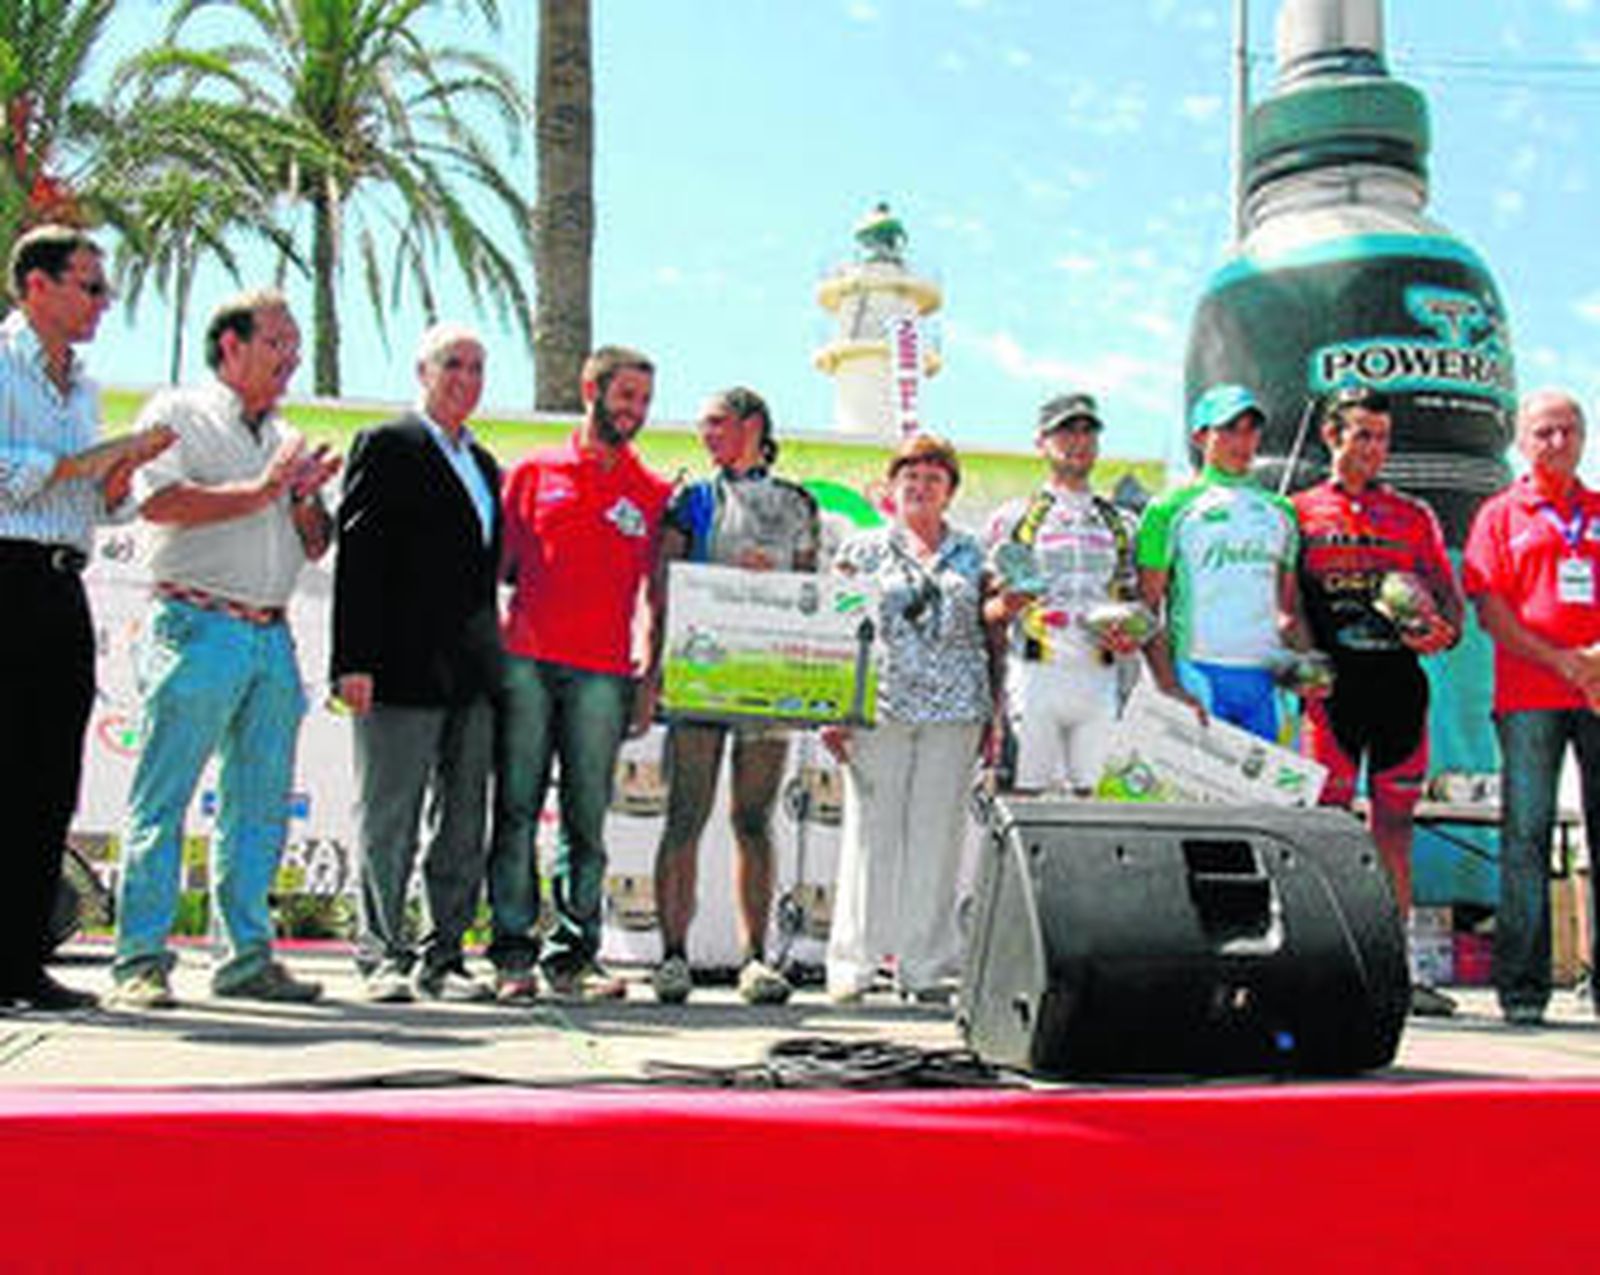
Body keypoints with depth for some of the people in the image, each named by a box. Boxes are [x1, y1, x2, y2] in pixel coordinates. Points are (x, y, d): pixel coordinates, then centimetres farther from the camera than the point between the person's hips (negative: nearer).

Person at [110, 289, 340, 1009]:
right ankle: (140, 960, -2)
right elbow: (159, 502, -14)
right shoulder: (177, 414, 4)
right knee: (163, 800, -6)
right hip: (198, 629, -6)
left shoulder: (288, 441, 22)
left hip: (272, 637, 6)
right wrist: (261, 491, -11)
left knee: (261, 805, 6)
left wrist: (306, 498, 1)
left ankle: (248, 956, 12)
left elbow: (314, 547, 21)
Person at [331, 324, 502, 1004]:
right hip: (404, 669, -7)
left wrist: (494, 657, 12)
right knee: (388, 821, 1)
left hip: (472, 676, 7)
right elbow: (356, 557, -8)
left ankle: (442, 957, 16)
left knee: (464, 824, 8)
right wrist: (355, 660, -15)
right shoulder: (386, 447, 0)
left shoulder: (483, 464, 20)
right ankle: (382, 955, 10)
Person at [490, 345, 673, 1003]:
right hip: (524, 661, 0)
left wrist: (651, 682, 4)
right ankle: (512, 952, 5)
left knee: (586, 818, 0)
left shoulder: (654, 493, 12)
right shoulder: (533, 472, 11)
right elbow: (501, 565, 12)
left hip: (602, 673, 0)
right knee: (516, 810, 0)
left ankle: (573, 955, 6)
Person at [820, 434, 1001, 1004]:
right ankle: (852, 964, 6)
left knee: (938, 834, 1)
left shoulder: (973, 555, 13)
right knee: (871, 831, -1)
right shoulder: (862, 550, 10)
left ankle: (925, 966, 9)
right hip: (879, 706, -1)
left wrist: (996, 713, 6)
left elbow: (995, 637, 13)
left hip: (955, 709, 1)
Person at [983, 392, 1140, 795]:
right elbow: (984, 607, 6)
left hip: (1099, 677, 3)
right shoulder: (1014, 517, 7)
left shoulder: (1119, 523, 18)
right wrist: (1004, 606, -17)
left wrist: (1131, 637, 1)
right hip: (1035, 674, -3)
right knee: (1024, 792, -7)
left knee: (1086, 791, 3)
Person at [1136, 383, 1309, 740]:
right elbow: (1147, 610, -4)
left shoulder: (1279, 511, 18)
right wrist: (1170, 686, -13)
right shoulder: (1170, 509, 1)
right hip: (1197, 674, -5)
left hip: (1262, 679, 5)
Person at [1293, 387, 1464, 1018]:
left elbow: (1450, 597, 14)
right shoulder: (1300, 512, 8)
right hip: (1335, 683, -3)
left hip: (1400, 680, 3)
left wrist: (1444, 630, -7)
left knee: (1394, 822, 5)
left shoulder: (1414, 516, 16)